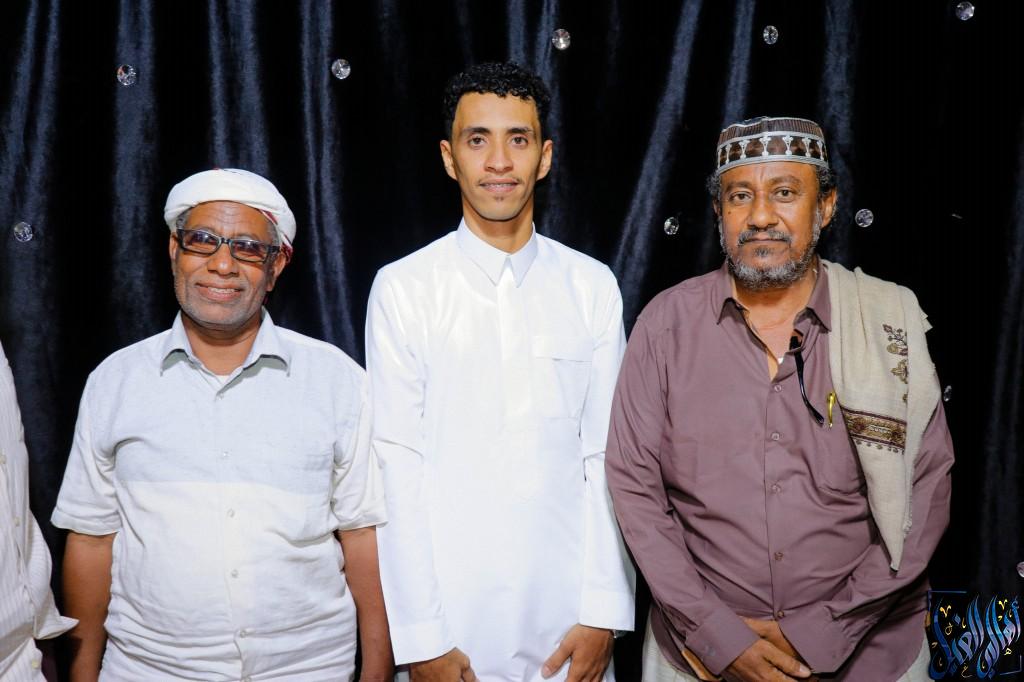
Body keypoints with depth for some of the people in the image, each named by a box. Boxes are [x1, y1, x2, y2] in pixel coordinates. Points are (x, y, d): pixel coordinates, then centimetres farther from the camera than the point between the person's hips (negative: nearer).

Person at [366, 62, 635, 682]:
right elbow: (397, 466, -7)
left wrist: (604, 612, -4)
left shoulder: (593, 287, 1)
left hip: (567, 611, 2)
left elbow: (606, 457, 0)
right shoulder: (403, 289, -6)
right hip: (451, 614, -2)